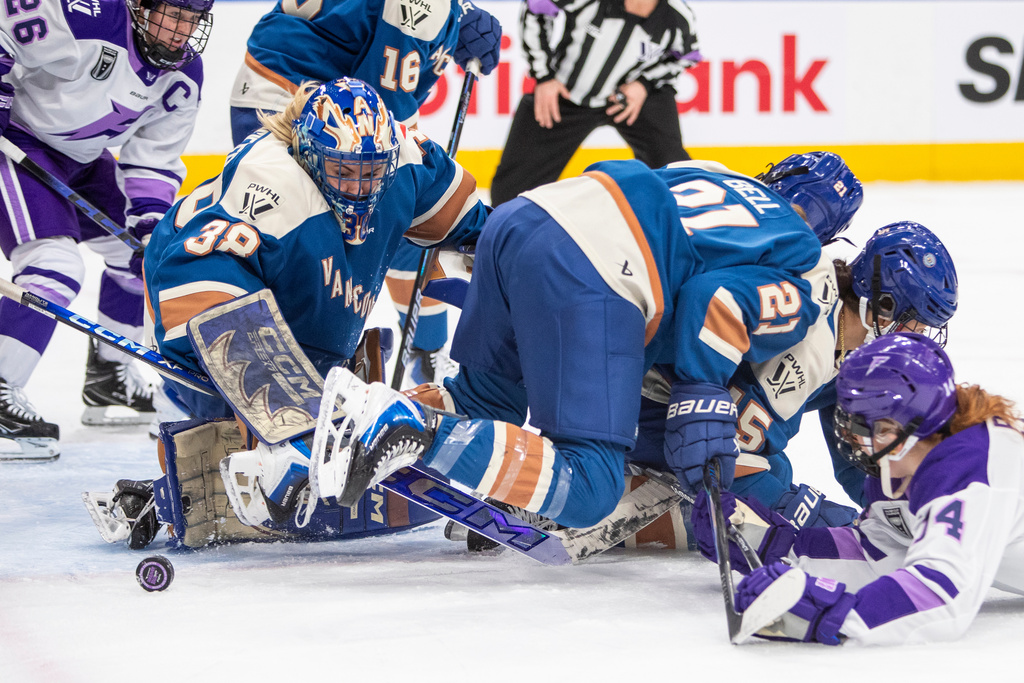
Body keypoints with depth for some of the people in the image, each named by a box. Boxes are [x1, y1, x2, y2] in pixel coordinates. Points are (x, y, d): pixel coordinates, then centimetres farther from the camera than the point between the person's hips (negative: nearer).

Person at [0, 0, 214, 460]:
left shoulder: (183, 77, -4)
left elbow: (155, 159, 1)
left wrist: (148, 220, -10)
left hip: (82, 155, 9)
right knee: (57, 266, -24)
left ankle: (109, 380, 28)